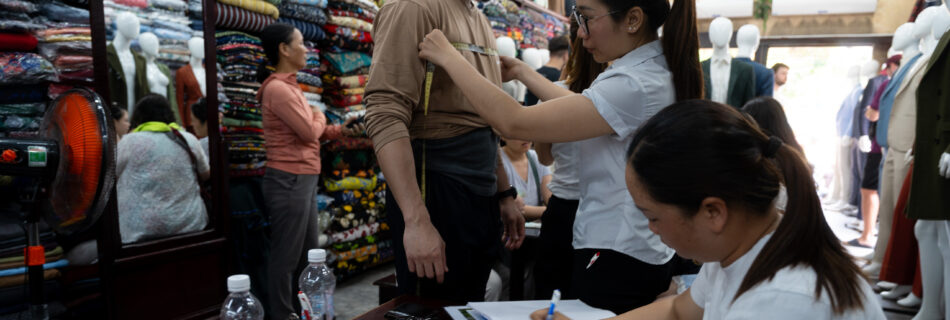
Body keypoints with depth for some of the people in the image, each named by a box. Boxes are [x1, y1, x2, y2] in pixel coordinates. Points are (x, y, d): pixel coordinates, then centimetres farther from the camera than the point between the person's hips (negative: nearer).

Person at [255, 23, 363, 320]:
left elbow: (310, 132, 17)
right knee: (286, 257, 0)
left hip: (302, 180, 10)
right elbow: (309, 132, -17)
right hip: (290, 181, -10)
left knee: (308, 252, 18)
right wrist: (320, 117, 3)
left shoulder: (289, 86, 15)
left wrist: (341, 130, 4)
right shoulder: (278, 88, -16)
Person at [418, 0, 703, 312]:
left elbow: (514, 123, -26)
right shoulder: (658, 72, 5)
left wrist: (448, 57, -15)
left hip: (616, 264, -10)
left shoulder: (636, 86, -26)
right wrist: (523, 72, 21)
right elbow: (581, 107, 20)